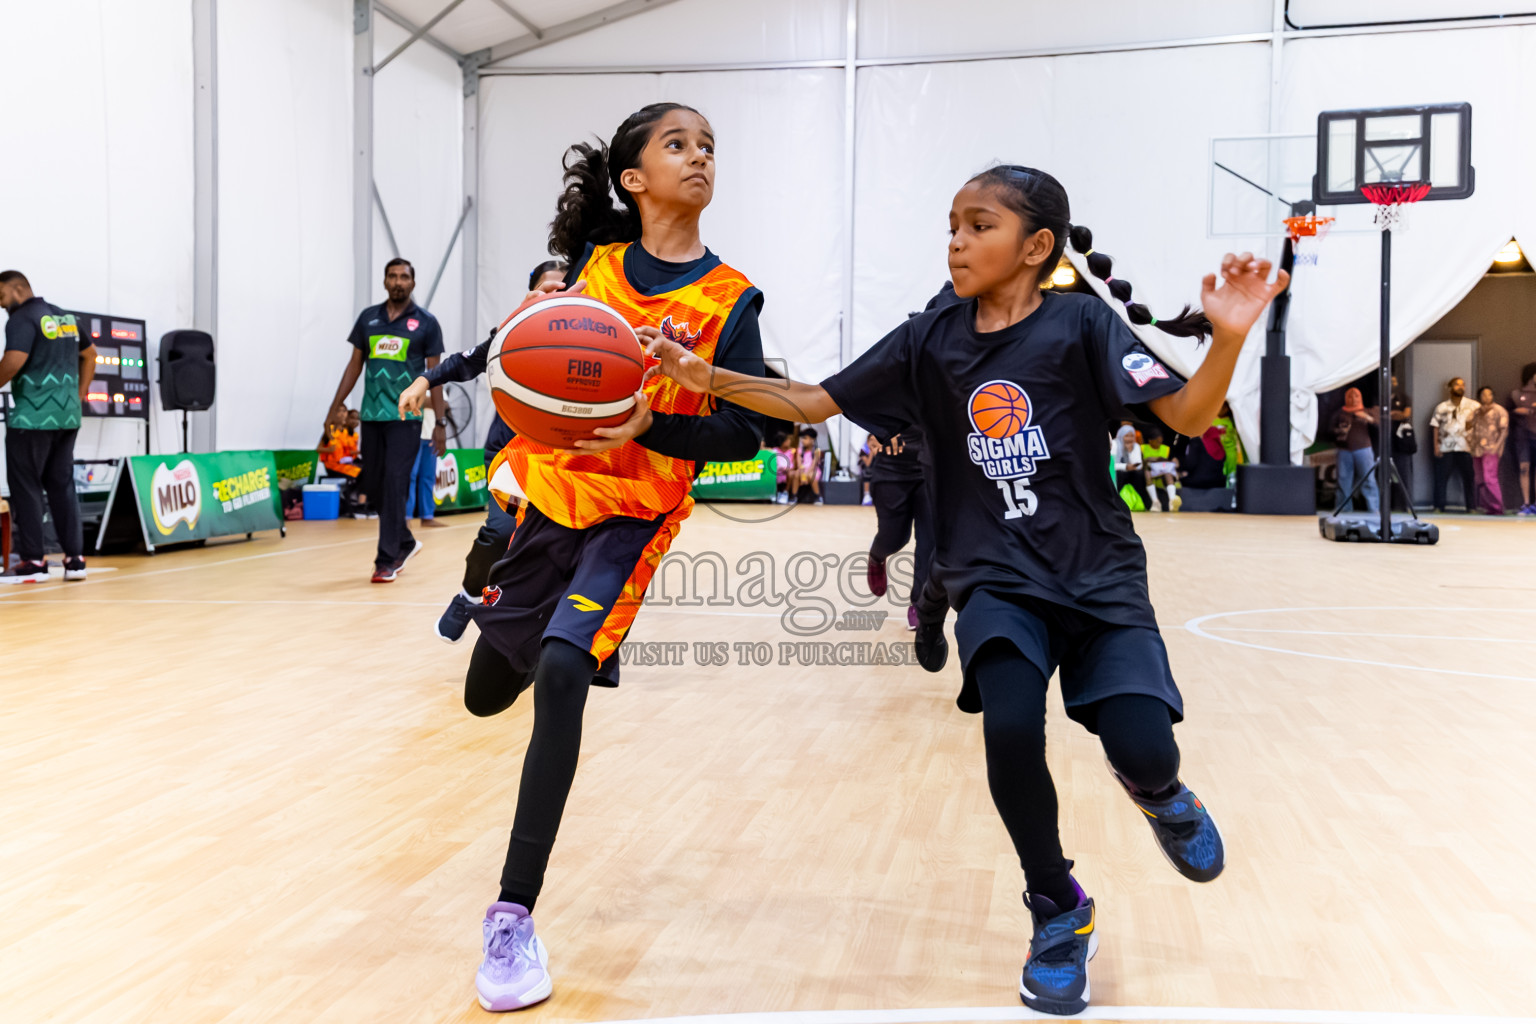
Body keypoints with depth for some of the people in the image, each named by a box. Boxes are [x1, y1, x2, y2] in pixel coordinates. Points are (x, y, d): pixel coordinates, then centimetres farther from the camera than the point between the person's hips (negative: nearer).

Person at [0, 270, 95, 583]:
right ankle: (75, 558, 9)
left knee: (26, 487, 1)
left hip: (32, 416, -7)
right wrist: (79, 395, 24)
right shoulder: (66, 317, 15)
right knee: (62, 485, 11)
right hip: (67, 416, 7)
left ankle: (33, 561, 3)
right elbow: (90, 354, 26)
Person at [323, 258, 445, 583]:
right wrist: (334, 409, 10)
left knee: (394, 485, -9)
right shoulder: (368, 318, 10)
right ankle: (405, 543, 29)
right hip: (371, 416, 4)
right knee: (372, 486, 9)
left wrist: (440, 424, -3)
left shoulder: (426, 323, 1)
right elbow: (355, 365, 15)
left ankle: (386, 561, -3)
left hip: (405, 417, -4)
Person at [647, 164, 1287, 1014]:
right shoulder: (930, 342, 2)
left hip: (1098, 576, -1)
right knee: (1010, 729, -23)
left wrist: (1229, 338, -30)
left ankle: (1153, 790, 25)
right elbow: (813, 402, 4)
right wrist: (709, 379, -7)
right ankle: (1058, 915, 5)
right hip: (996, 583, 1)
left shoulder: (1081, 324, -6)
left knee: (1145, 749, -18)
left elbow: (1186, 416, -12)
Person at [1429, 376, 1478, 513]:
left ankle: (1471, 506, 4)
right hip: (1445, 447, 1)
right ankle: (1439, 506, 8)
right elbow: (1435, 426, 8)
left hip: (1465, 447, -1)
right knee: (1441, 477, 1)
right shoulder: (1442, 407, 10)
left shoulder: (1473, 406, 6)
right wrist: (1436, 445, 1)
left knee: (1469, 477, -2)